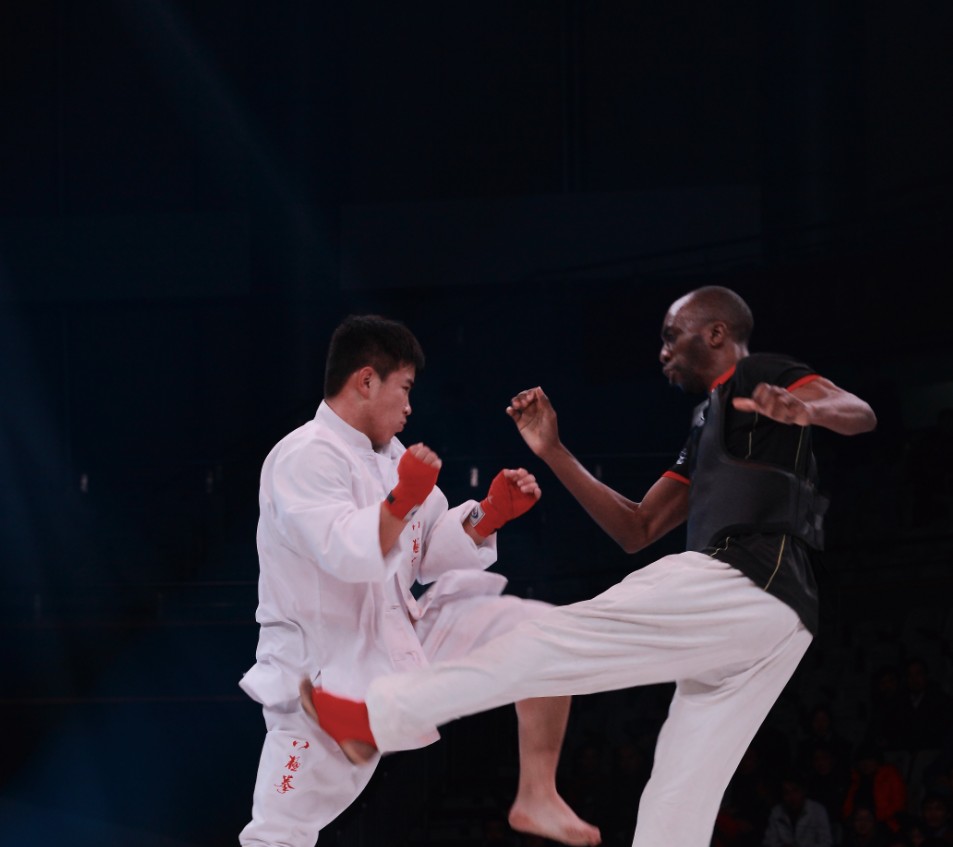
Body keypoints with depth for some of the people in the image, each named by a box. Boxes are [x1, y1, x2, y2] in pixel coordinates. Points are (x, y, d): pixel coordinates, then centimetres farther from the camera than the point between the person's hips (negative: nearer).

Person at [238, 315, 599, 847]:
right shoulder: (305, 458, -18)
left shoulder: (389, 454, 9)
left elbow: (430, 555, 14)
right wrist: (402, 500, -40)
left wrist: (490, 513, 1)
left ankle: (537, 796, -2)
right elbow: (346, 555, -31)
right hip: (326, 674, -7)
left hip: (403, 640, 7)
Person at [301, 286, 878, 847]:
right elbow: (636, 530, 27)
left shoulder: (760, 379, 5)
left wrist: (807, 408, -37)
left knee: (561, 641, -7)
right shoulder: (707, 424, 31)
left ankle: (376, 717, -5)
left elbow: (861, 415, -13)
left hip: (743, 588, -9)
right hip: (769, 622, 9)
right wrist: (554, 452, 20)